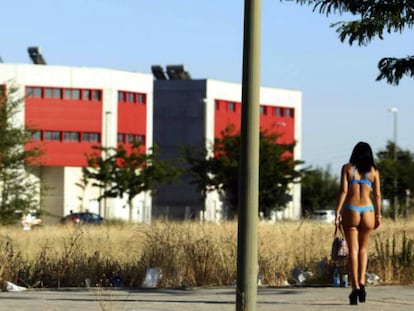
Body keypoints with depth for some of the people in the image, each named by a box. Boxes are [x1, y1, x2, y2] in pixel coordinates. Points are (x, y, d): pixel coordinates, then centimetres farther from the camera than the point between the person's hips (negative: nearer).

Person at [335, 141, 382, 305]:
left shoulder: (347, 168, 1)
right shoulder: (373, 171, 5)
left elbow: (343, 191, -6)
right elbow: (377, 195, 3)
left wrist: (337, 213, -6)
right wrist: (378, 215, 13)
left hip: (350, 211, -1)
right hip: (367, 212, 1)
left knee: (353, 250, 2)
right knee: (363, 248, 17)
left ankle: (355, 286, -8)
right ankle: (362, 282, 2)